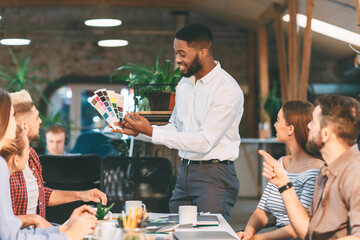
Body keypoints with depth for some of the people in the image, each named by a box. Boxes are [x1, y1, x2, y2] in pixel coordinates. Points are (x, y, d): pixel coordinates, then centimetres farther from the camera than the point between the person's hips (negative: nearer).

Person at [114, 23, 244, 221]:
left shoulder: (228, 90, -15)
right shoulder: (184, 83, 11)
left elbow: (204, 142, -20)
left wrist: (152, 132, -19)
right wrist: (138, 131, 3)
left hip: (214, 174, -7)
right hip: (185, 171, 7)